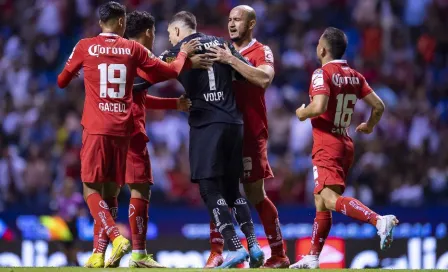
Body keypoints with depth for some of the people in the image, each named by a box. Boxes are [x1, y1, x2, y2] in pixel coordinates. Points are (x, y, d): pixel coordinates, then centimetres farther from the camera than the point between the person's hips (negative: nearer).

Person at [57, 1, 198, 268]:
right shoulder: (133, 49, 6)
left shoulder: (85, 47, 3)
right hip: (123, 129, 3)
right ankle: (99, 254, 6)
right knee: (110, 191, 10)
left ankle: (116, 237, -24)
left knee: (92, 189, -2)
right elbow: (171, 71, 12)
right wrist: (183, 54, 31)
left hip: (96, 129, -3)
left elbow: (62, 81, 16)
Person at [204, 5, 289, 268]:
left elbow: (264, 79, -23)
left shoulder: (262, 52, -4)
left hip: (251, 133, -5)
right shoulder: (222, 51, 13)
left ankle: (279, 255, 8)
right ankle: (216, 251, 3)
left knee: (256, 194, -1)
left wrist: (231, 60, -27)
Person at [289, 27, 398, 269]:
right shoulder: (354, 76, 9)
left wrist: (302, 113, -5)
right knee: (320, 201, 17)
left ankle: (379, 220, -42)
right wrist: (370, 126, 27)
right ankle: (312, 258, 20)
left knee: (331, 199, -22)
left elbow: (319, 107, -25)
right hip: (345, 144, 9)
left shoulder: (322, 74, -12)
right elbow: (379, 106, 8)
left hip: (327, 146, -9)